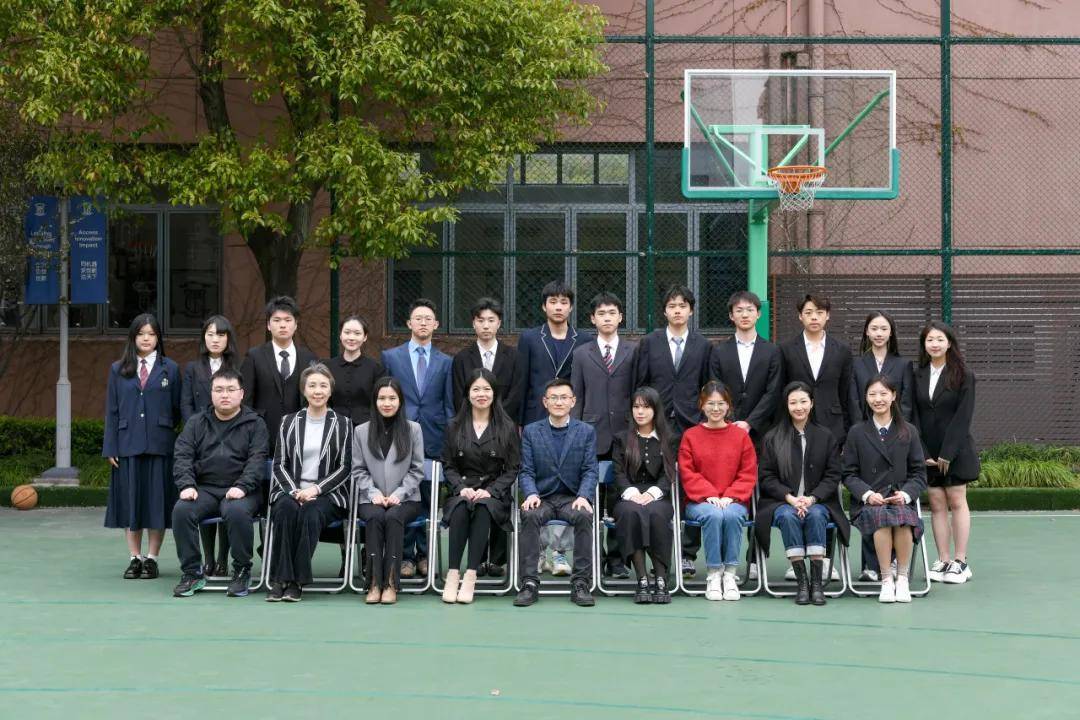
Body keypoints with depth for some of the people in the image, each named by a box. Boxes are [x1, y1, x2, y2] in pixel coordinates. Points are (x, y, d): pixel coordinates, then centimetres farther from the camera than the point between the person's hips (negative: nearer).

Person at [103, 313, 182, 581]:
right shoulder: (118, 370, 9)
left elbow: (177, 409, 7)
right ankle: (135, 558, 13)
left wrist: (165, 431, -1)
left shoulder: (170, 369, 7)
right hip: (127, 445, 1)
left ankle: (151, 559, 9)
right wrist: (110, 448, 1)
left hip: (159, 445, -1)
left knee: (157, 501, 1)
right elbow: (111, 411, 7)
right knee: (130, 501, 4)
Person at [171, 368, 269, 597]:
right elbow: (183, 456, 8)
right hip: (204, 489, 3)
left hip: (241, 490, -3)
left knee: (237, 511, -36)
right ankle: (192, 573, -14)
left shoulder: (255, 424, 8)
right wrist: (187, 485, -11)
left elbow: (257, 460, -4)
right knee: (181, 510, -27)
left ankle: (242, 572, -16)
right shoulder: (197, 422, 17)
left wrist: (242, 486, -21)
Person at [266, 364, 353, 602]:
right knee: (286, 509, -34)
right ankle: (280, 579, -32)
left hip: (327, 493, -1)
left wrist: (316, 489, -11)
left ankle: (297, 581, -31)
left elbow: (344, 467, 3)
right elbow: (279, 464, 9)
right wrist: (294, 491, -9)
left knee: (311, 512, -35)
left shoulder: (342, 424, 10)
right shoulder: (289, 421, 15)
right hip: (290, 490, 1)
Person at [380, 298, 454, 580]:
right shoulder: (390, 357, 8)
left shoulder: (445, 362, 11)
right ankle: (405, 556, 5)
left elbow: (449, 405, 10)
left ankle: (424, 555, 10)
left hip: (433, 440, 1)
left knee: (429, 500, 3)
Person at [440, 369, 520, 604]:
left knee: (483, 508, -36)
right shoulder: (455, 427, 13)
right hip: (462, 490, 1)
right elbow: (448, 466, 10)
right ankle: (453, 573, -35)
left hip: (494, 494, -1)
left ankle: (471, 576, -38)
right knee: (461, 507, -35)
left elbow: (512, 469, 4)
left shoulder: (507, 428, 7)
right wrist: (461, 488, -10)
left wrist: (490, 491, -11)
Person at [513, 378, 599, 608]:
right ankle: (529, 583, -29)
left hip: (572, 498, 0)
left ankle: (580, 583, -27)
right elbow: (526, 471, 4)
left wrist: (583, 496, -17)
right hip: (542, 497, 0)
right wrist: (531, 494, -16)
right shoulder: (530, 431, 10)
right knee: (529, 515, -33)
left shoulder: (586, 431, 9)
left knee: (584, 516, -33)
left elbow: (590, 471, 2)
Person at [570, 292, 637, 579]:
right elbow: (576, 398, 10)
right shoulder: (582, 354, 11)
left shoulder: (633, 351, 8)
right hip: (592, 434, 1)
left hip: (624, 434, -1)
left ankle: (616, 559, 6)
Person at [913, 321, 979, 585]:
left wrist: (947, 453, -14)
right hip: (928, 452, 3)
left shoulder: (963, 375, -4)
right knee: (936, 504, 2)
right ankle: (943, 561, 5)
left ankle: (960, 562, 3)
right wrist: (923, 452, -5)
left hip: (955, 450, -3)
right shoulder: (918, 376, 6)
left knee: (957, 501, 0)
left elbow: (963, 417, -9)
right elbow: (914, 415, 3)